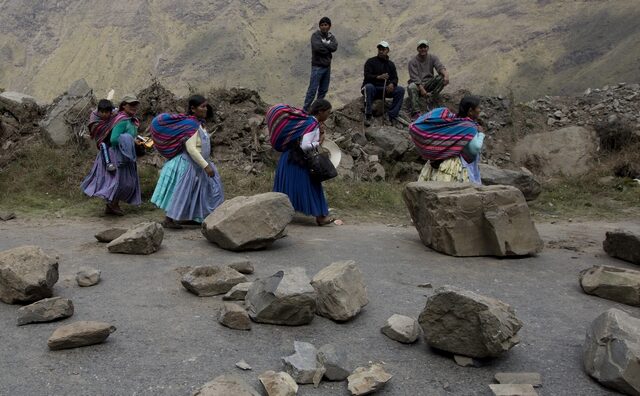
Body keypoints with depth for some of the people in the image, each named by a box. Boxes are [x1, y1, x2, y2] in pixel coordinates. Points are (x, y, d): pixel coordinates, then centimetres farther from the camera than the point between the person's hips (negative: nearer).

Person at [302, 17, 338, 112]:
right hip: (317, 66, -6)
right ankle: (305, 109, -7)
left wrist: (323, 44, -12)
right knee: (313, 89, -10)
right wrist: (328, 48, -8)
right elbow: (317, 47, -21)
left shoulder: (331, 37, 11)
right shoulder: (316, 35, -5)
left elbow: (334, 47, -8)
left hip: (327, 66, 6)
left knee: (323, 90, 10)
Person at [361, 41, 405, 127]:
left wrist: (392, 84, -19)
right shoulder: (370, 61, 1)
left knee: (400, 90, -20)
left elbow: (395, 78, 6)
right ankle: (367, 117, -37)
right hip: (372, 87, -4)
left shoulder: (390, 64, 15)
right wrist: (378, 77, -31)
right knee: (368, 87, -39)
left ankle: (392, 116, -23)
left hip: (385, 89, 4)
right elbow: (367, 76, -12)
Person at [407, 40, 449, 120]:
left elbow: (440, 67, -14)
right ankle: (415, 112, -42)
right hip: (417, 84, -3)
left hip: (429, 83, 3)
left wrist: (446, 74, -37)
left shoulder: (432, 58, 3)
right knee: (411, 87, -38)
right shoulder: (413, 62, -6)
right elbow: (414, 77, -16)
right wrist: (421, 89, -30)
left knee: (442, 77, -22)